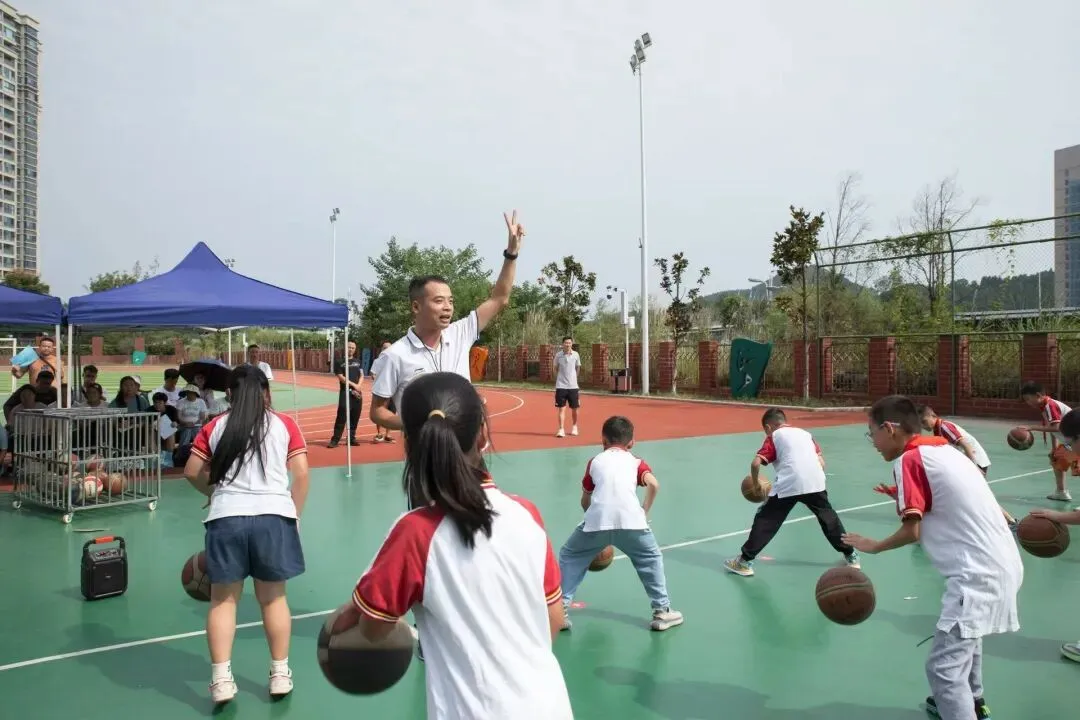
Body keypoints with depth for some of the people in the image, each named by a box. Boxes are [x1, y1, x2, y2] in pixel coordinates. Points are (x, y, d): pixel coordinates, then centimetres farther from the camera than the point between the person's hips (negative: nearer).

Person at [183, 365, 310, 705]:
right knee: (273, 597, 12)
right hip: (273, 516, 0)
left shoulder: (215, 427, 10)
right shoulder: (285, 424, 6)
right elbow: (301, 474, 0)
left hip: (226, 518, 1)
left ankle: (221, 679, 12)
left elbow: (192, 473, 11)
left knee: (223, 599, 12)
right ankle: (280, 673, 21)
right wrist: (295, 514, 10)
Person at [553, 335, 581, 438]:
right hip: (561, 386, -1)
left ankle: (574, 427, 29)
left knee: (574, 409, 8)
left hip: (573, 386, 1)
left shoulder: (576, 355, 0)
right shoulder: (558, 355, -2)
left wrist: (573, 378, 12)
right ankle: (561, 430, -2)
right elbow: (556, 369, 10)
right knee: (562, 408, -4)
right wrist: (559, 378, 3)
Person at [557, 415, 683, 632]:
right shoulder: (636, 462, 23)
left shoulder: (595, 461, 26)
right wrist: (644, 513, 13)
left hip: (598, 519, 0)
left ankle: (560, 610, 16)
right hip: (630, 520, 0)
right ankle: (662, 611, 23)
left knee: (569, 557, 21)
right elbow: (653, 484, 3)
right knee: (652, 559, 25)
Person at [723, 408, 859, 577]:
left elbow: (756, 463, 1)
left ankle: (744, 561, 6)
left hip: (788, 485, -4)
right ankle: (850, 556, 35)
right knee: (828, 517, 25)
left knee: (766, 521, 6)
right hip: (815, 482, 4)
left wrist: (756, 483, 16)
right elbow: (822, 463, 21)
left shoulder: (774, 437, 14)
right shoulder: (805, 433, 28)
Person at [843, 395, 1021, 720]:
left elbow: (911, 532, -12)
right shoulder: (942, 449, 14)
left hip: (980, 573, -10)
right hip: (1003, 564, 10)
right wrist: (906, 494, 17)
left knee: (944, 666, -9)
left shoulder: (909, 459, -11)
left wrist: (872, 545, 3)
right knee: (966, 634, 33)